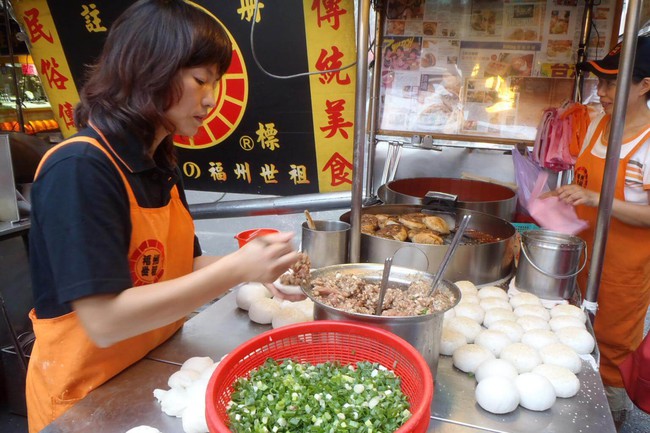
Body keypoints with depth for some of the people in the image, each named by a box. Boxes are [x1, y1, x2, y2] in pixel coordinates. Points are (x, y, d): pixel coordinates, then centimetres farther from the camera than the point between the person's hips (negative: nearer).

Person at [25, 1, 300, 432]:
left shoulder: (162, 165, 0)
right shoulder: (78, 169, -26)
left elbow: (175, 267, 3)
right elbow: (105, 321, -30)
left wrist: (258, 269, -11)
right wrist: (236, 268, -29)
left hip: (157, 372, 7)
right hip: (87, 396, -7)